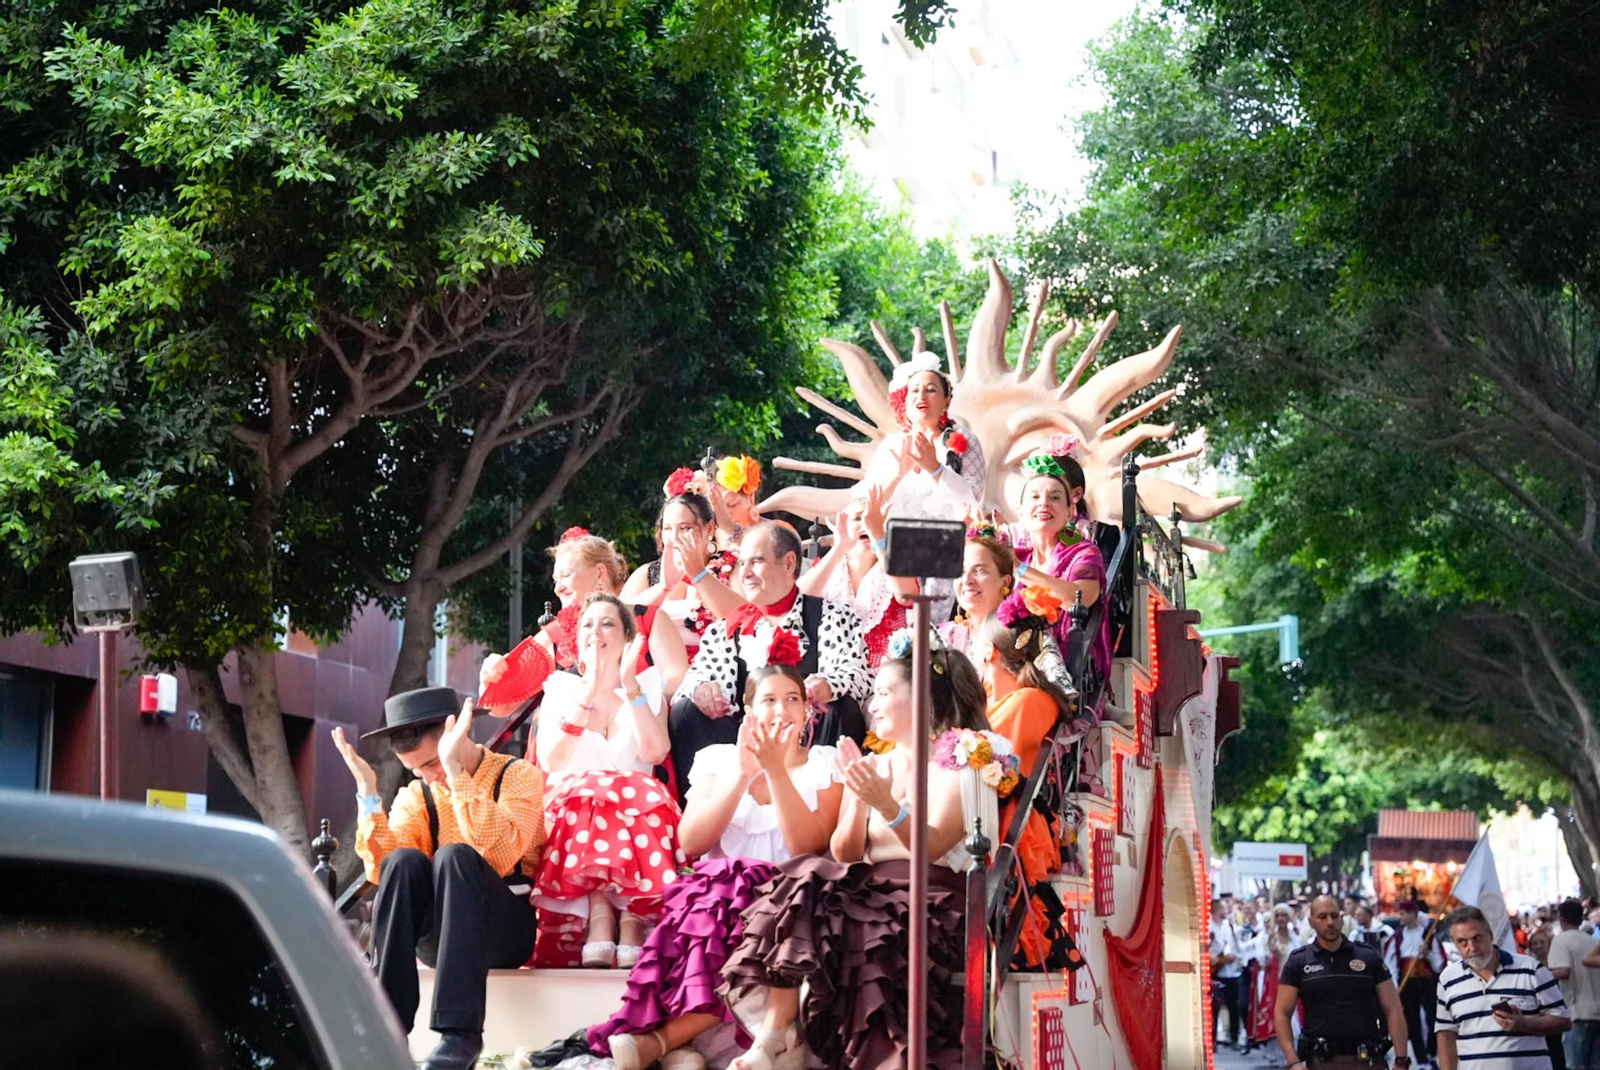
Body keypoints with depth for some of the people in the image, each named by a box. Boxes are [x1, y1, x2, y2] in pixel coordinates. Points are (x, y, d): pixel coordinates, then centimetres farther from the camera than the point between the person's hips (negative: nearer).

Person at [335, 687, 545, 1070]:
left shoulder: (519, 776, -4)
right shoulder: (417, 795, 8)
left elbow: (499, 856, -25)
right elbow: (383, 872, -8)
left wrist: (456, 773, -27)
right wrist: (368, 793, -15)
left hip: (509, 932, -4)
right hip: (440, 936, 4)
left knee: (454, 856, -30)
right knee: (404, 862, -24)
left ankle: (460, 1033, -39)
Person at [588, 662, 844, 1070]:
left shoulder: (824, 763, 8)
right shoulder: (717, 759, 13)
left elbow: (806, 846, -8)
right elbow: (692, 843, -2)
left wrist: (775, 769, -14)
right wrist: (743, 775, -10)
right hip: (714, 886, 1)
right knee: (711, 907, -37)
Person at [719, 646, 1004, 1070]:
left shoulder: (961, 759, 4)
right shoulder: (872, 766, 20)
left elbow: (931, 848, -10)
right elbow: (844, 856, 9)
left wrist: (887, 807, -27)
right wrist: (859, 803, -9)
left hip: (932, 899, -5)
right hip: (868, 891, 5)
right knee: (807, 880, -27)